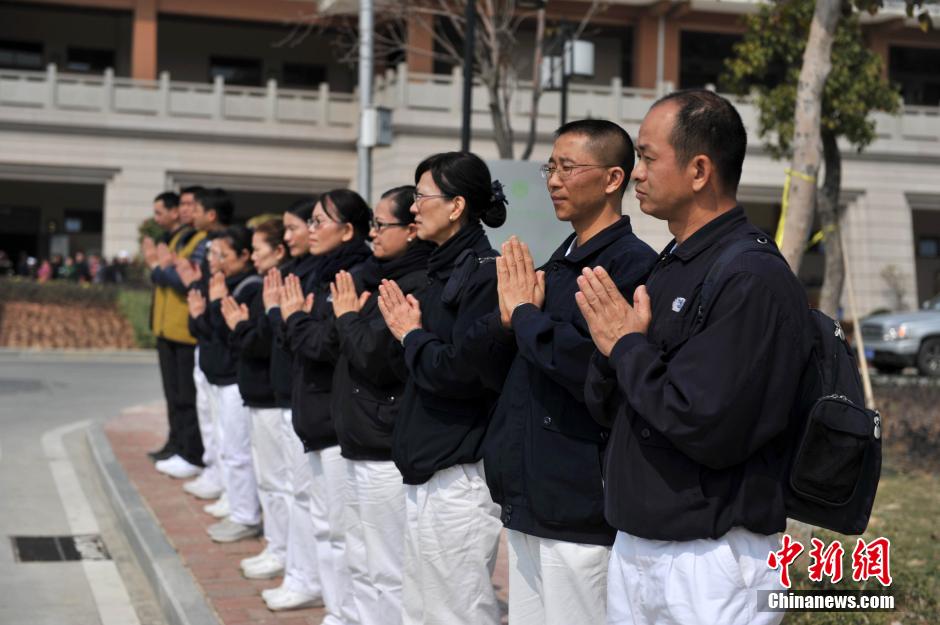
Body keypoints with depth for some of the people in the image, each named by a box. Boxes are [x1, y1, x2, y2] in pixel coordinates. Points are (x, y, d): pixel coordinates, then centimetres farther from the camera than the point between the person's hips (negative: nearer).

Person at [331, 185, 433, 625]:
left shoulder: (417, 286, -17)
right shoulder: (384, 277, 12)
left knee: (389, 577, -2)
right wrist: (351, 319, 2)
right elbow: (351, 353, 18)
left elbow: (376, 359, -21)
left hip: (387, 455, -10)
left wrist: (349, 318, -7)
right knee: (362, 567, 17)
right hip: (363, 444, 10)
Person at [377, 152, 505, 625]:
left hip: (458, 475, -10)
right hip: (427, 470, 10)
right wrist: (409, 331, 2)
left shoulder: (485, 274, -14)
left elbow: (460, 372, -22)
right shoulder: (444, 271, 15)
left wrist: (412, 335, -9)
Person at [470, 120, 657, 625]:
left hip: (580, 510, -9)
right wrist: (508, 318, -6)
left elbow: (594, 366, -27)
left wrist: (527, 316, -12)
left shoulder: (633, 265, -13)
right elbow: (497, 370, 15)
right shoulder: (557, 263, 14)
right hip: (528, 500, 9)